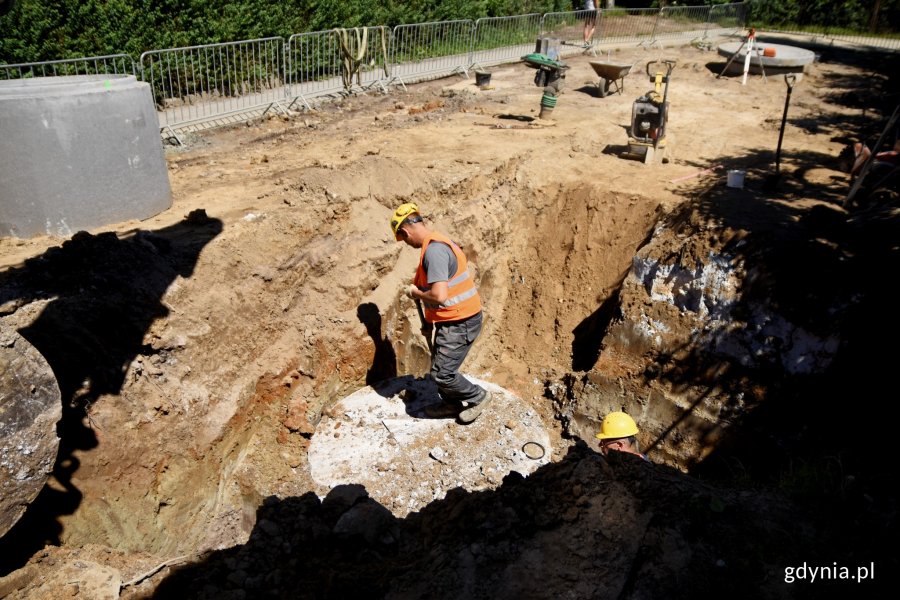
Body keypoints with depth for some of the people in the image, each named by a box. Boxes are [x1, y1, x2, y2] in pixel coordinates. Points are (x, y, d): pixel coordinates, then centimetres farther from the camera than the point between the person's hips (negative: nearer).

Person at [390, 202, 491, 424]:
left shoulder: (433, 250, -24)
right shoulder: (438, 242, 9)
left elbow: (439, 296, -31)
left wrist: (416, 293, -13)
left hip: (459, 323, -10)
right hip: (456, 319, 10)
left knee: (442, 374, -2)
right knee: (439, 365, 21)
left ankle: (477, 396, 19)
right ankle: (451, 403, 38)